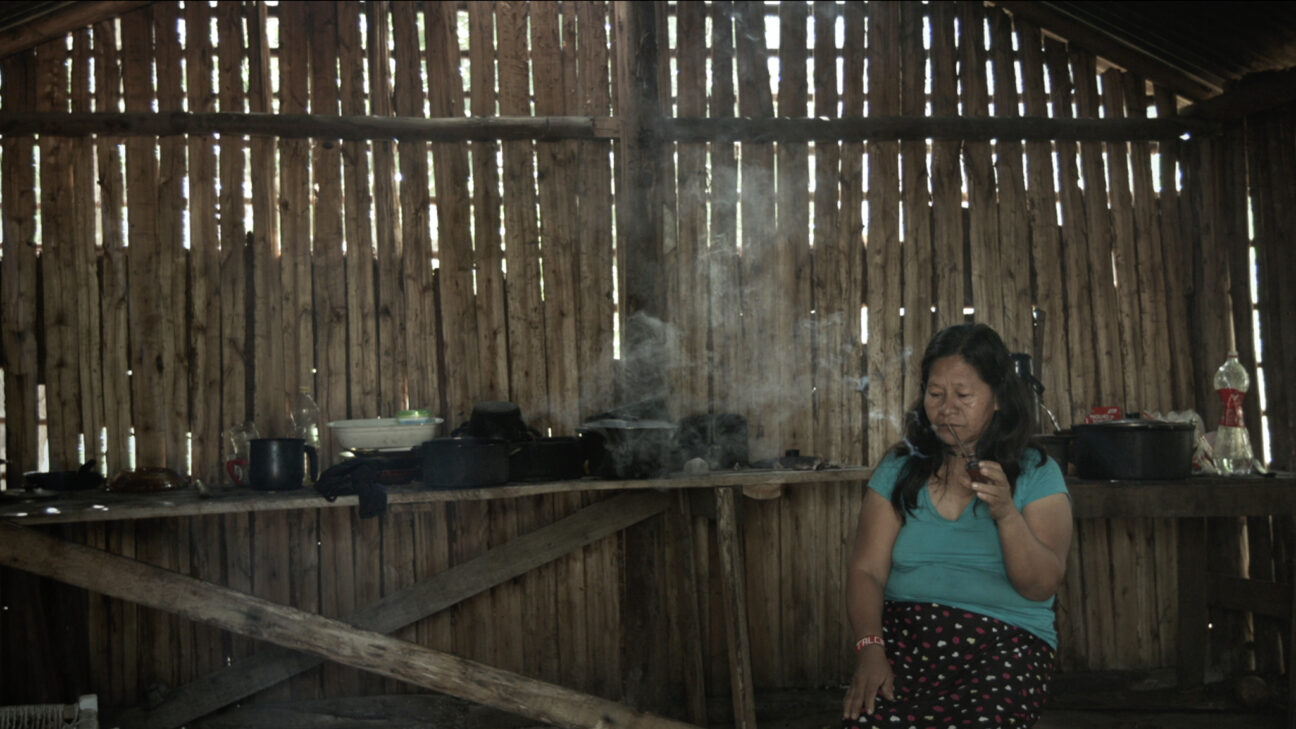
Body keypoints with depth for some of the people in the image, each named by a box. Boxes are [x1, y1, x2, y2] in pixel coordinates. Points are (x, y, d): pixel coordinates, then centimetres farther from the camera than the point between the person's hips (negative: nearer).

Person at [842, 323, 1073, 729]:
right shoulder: (898, 470, 12)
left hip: (1005, 641, -1)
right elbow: (867, 571, 4)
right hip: (904, 634, 1)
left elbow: (1042, 586, -2)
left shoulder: (1037, 474, 7)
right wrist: (870, 648, -13)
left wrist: (1006, 513, -19)